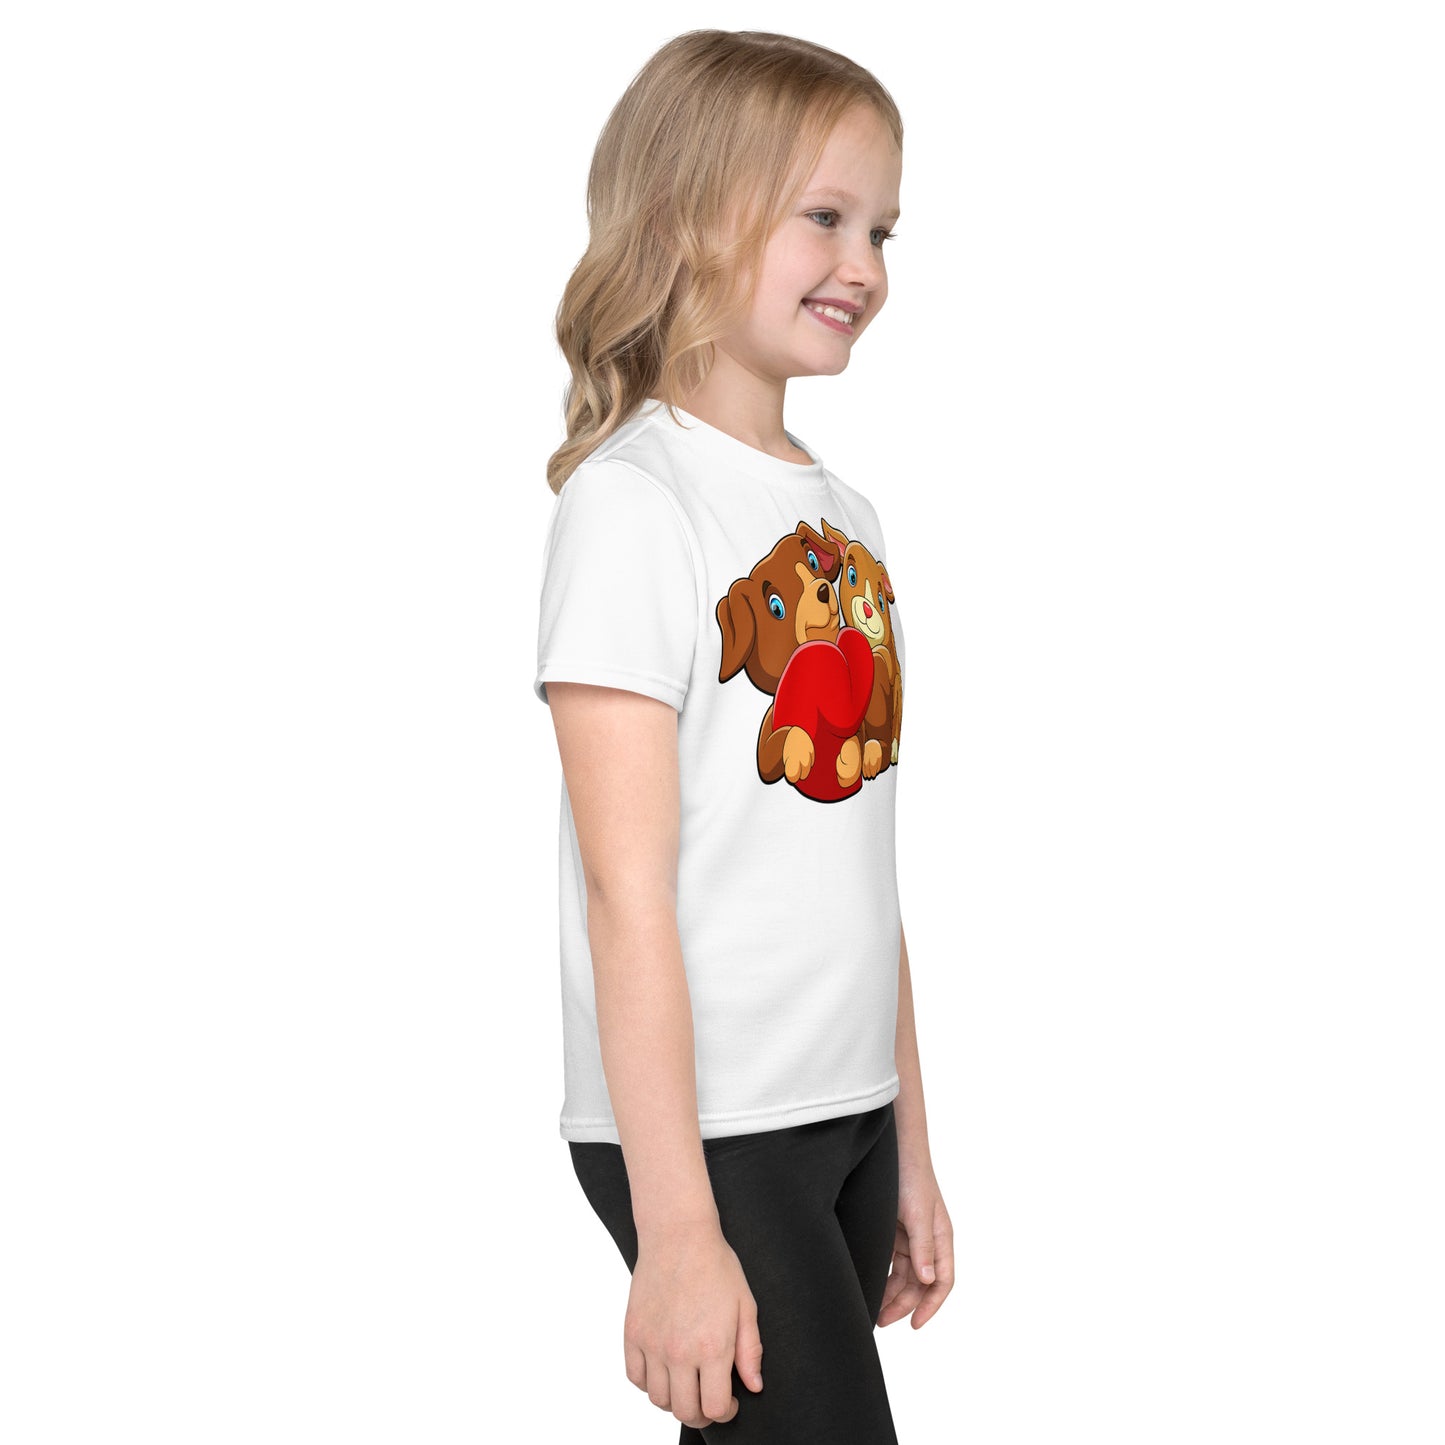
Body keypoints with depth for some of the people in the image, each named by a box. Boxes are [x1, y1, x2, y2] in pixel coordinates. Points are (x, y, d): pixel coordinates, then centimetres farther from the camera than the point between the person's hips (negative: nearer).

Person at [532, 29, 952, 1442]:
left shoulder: (845, 516, 12)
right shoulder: (631, 498, -11)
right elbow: (627, 892, -17)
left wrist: (909, 1151, 15)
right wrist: (674, 1228, -19)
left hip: (846, 1117, 7)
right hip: (706, 1130, -7)